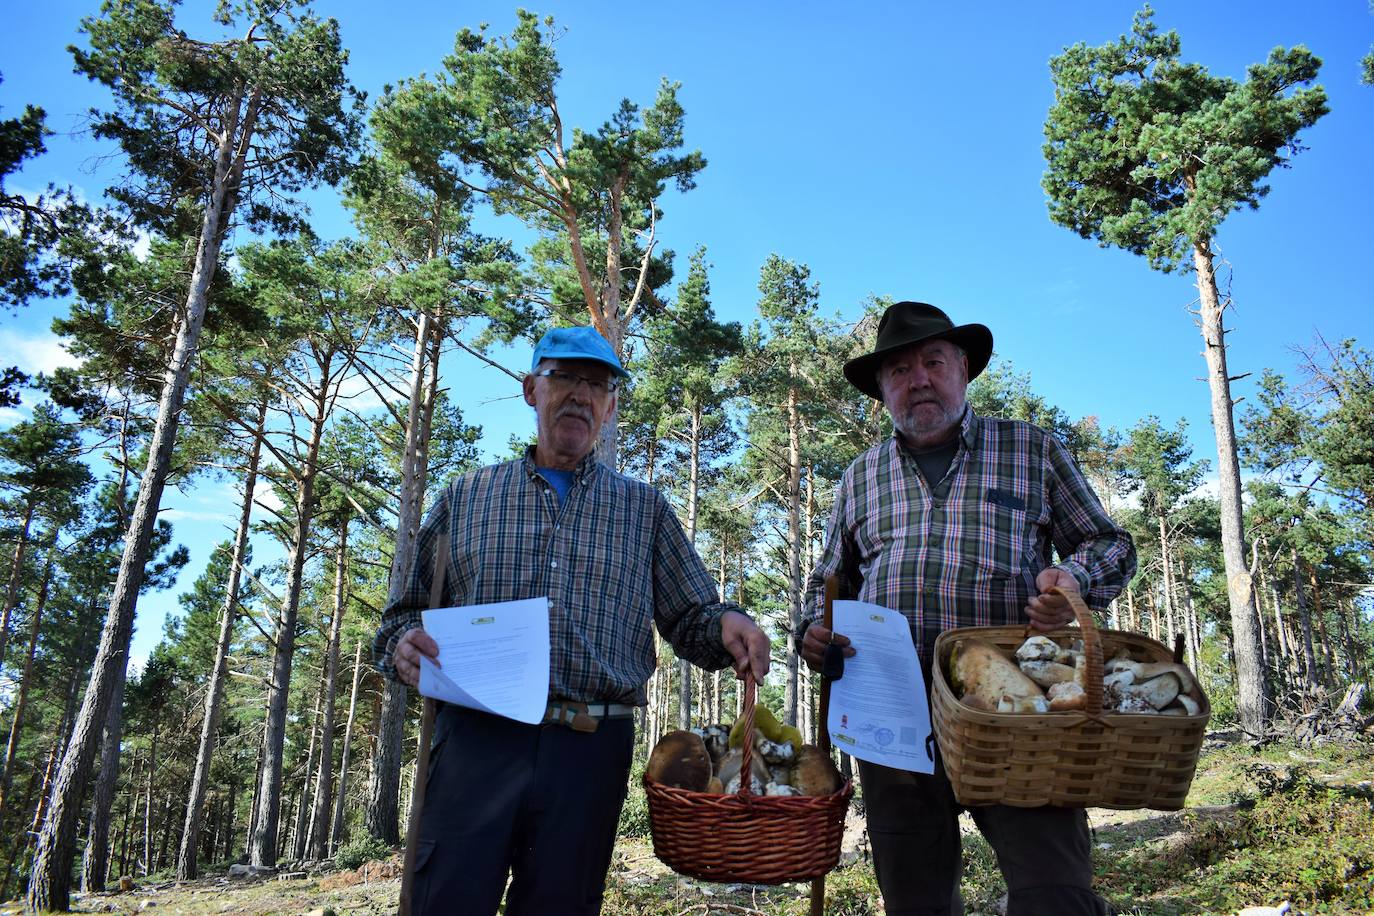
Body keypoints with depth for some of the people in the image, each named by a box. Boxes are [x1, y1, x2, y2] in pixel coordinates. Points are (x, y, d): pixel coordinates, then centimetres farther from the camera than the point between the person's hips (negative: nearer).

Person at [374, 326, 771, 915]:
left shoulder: (644, 508, 13)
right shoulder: (466, 497, 12)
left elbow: (690, 617, 13)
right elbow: (406, 610, 14)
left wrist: (727, 624, -10)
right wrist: (403, 644, -9)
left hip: (592, 752, 1)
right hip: (476, 740, 0)